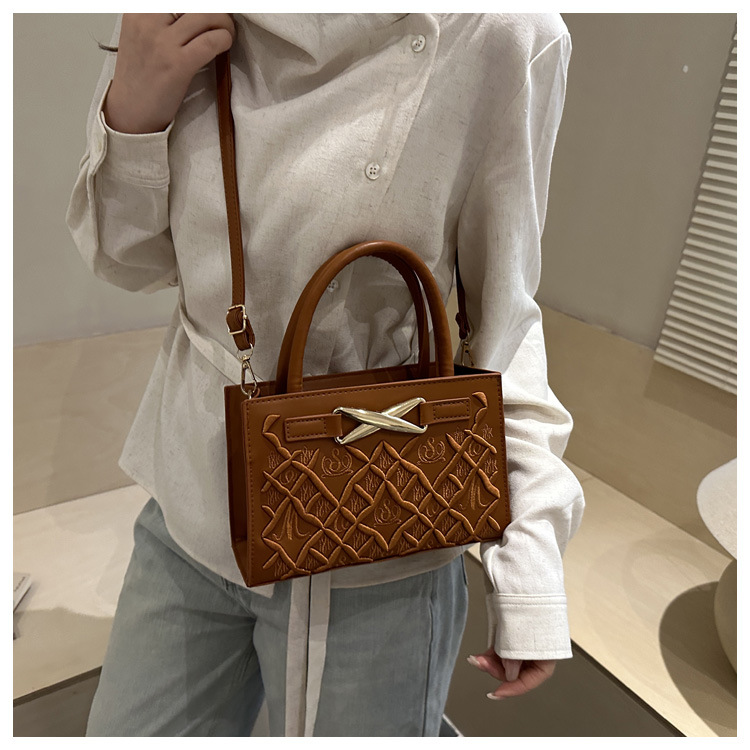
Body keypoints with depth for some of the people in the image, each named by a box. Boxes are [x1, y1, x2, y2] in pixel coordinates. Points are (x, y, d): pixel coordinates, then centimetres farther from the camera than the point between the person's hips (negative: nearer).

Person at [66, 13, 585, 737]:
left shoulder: (496, 35, -15)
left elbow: (499, 318, -10)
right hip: (189, 511, 6)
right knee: (127, 730, 24)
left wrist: (529, 559, -11)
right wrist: (131, 113, -13)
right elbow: (131, 261, 6)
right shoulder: (176, 30, -1)